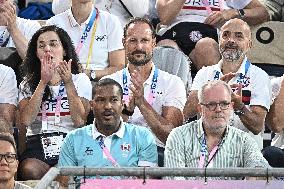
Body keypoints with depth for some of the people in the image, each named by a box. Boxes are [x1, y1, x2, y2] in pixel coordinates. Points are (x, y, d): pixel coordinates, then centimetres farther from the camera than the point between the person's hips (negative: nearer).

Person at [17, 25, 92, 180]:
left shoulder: (80, 80, 14)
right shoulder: (28, 84, 18)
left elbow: (79, 121, -1)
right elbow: (25, 121, -2)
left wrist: (68, 83, -6)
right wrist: (43, 82, -3)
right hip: (37, 143, 2)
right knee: (29, 170, -35)